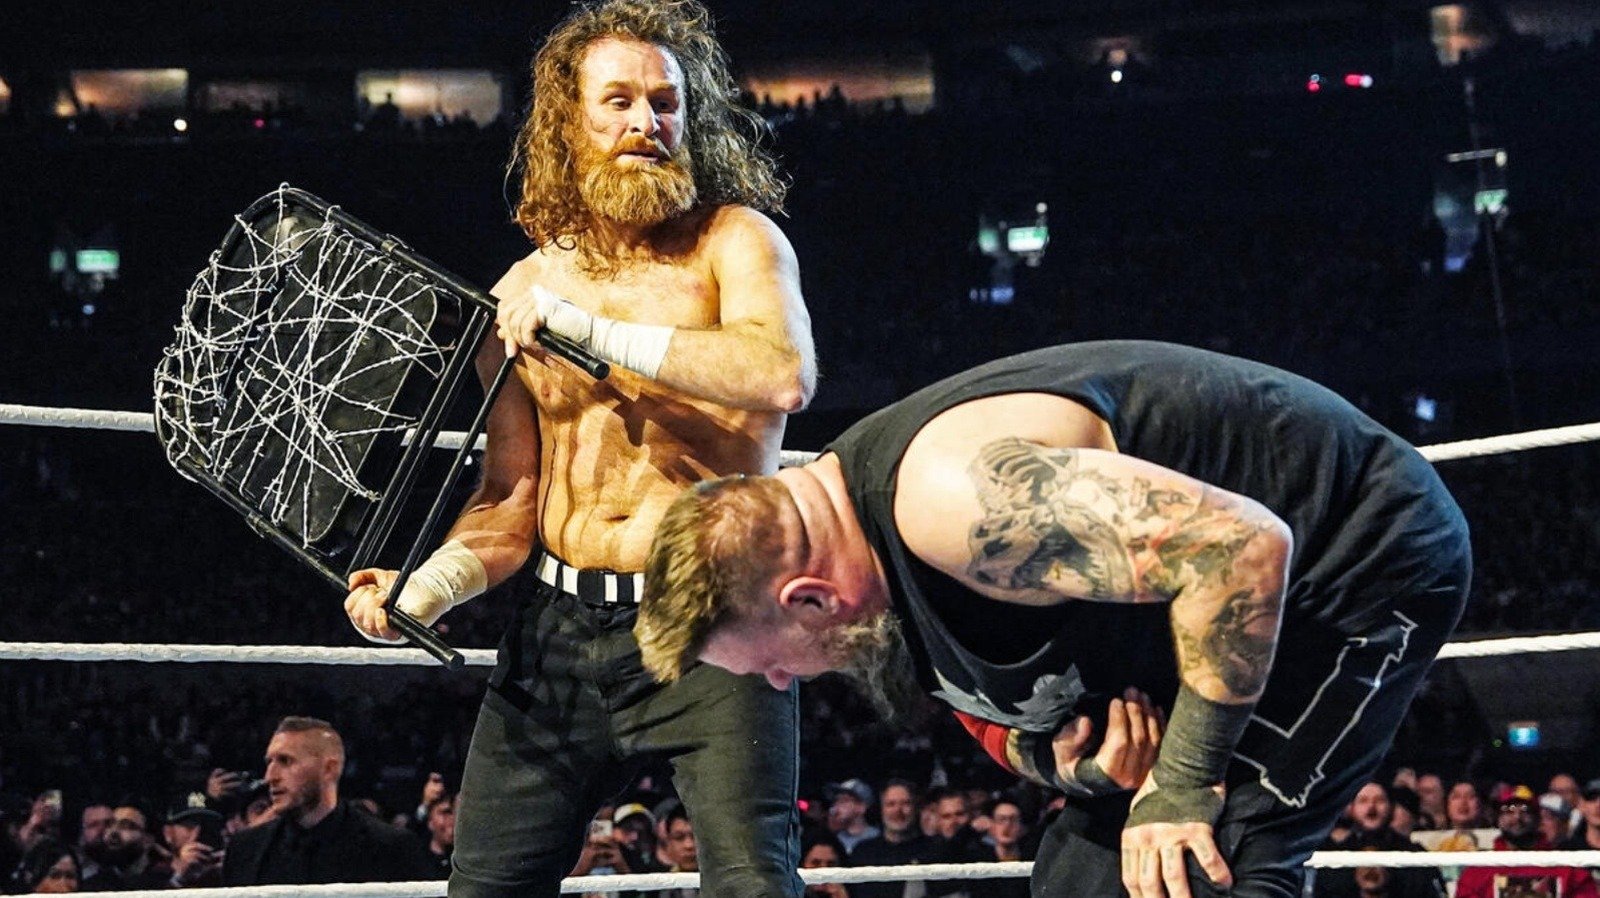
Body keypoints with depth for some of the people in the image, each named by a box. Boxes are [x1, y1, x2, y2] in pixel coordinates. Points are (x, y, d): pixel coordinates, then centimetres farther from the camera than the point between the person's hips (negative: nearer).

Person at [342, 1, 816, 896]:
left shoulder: (735, 240, -1)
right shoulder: (523, 294, 12)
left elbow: (783, 376, -22)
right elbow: (510, 502, 14)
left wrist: (586, 326, -18)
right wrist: (425, 589, -6)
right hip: (560, 629, 4)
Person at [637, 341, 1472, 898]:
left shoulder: (953, 497, -34)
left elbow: (1243, 546, -37)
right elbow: (1003, 700, 10)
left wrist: (1182, 782, -27)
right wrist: (1073, 763, -14)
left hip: (1368, 558, -10)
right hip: (1253, 588, 10)